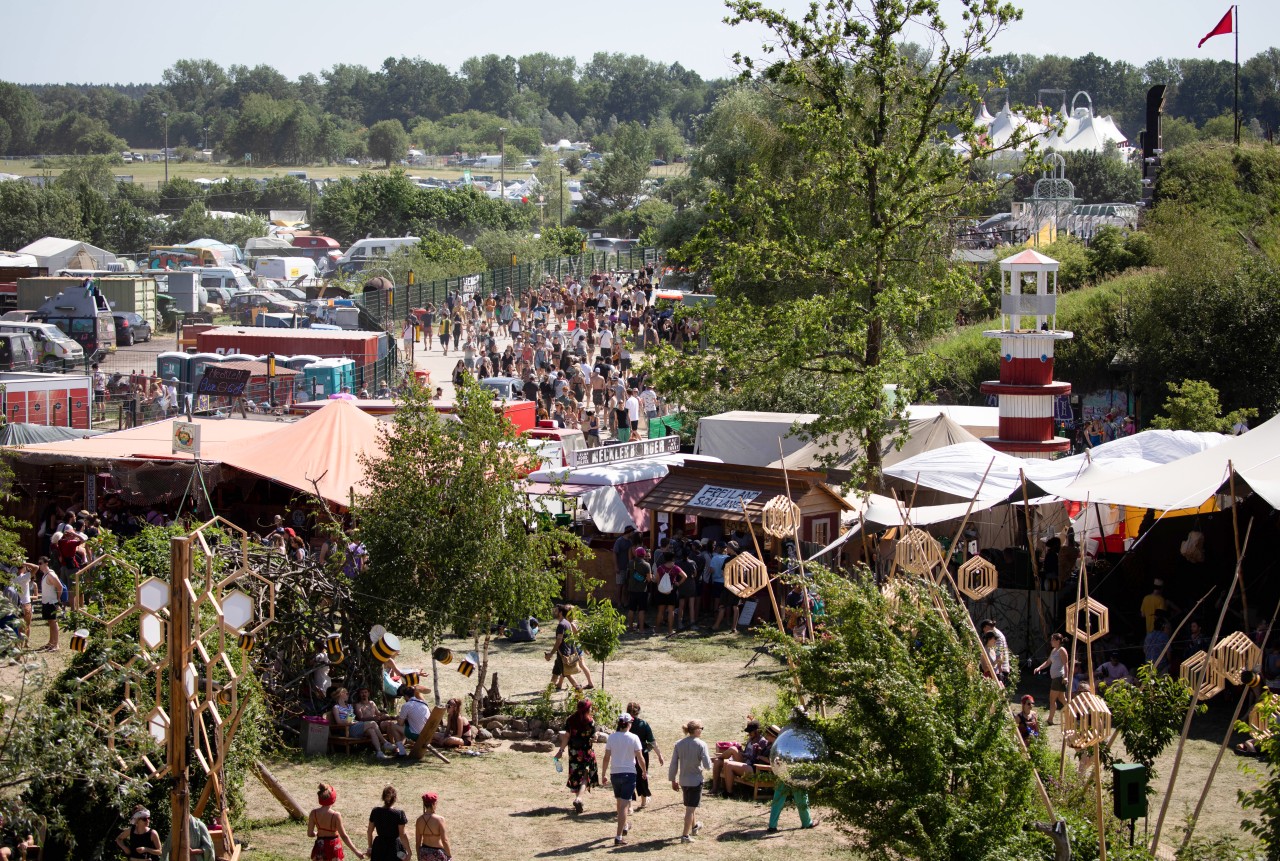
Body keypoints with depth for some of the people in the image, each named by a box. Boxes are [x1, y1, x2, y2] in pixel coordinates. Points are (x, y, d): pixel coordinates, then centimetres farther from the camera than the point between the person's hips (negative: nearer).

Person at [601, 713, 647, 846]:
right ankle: (619, 836, -11)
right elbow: (640, 758, -7)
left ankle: (624, 825, 47)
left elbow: (606, 757, -1)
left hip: (615, 773, 3)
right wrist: (644, 771, 10)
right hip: (629, 773, -3)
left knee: (619, 802, 24)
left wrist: (604, 774, 9)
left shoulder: (612, 737, -3)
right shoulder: (633, 738, -10)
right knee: (625, 804, -4)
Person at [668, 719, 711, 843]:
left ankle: (694, 826, 47)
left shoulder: (679, 744, -1)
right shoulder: (701, 744, -15)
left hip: (683, 780, 5)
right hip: (696, 780, -5)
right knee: (691, 808, 2)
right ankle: (685, 835, 1)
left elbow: (673, 765, 1)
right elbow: (707, 766, -17)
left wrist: (673, 780, 11)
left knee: (690, 805, 26)